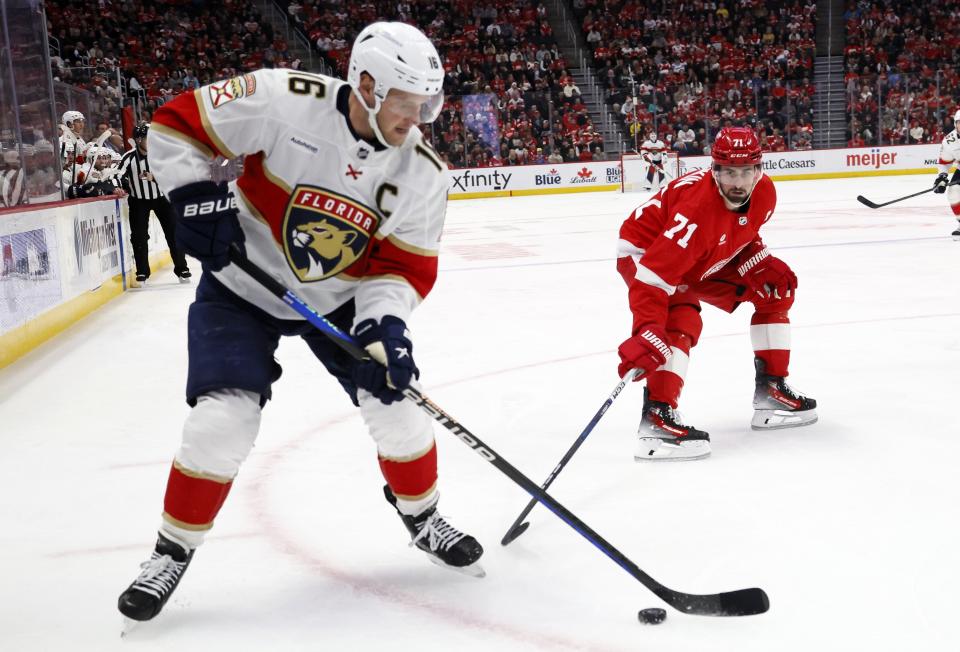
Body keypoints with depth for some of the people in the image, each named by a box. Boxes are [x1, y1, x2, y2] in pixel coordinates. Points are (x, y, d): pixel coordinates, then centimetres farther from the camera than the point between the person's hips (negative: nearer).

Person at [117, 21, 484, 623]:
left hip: (342, 298, 3)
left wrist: (385, 324, -27)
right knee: (223, 419, -13)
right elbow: (177, 124, -14)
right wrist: (197, 196, -24)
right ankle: (173, 550, 9)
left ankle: (423, 517, 26)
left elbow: (405, 265, -10)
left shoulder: (423, 172, -14)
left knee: (397, 401, -2)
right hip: (244, 285, -3)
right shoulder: (281, 100, -24)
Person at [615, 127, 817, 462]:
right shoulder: (698, 207, -39)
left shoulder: (764, 192, -15)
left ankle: (771, 390, 17)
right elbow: (656, 271, -44)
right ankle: (656, 417, -30)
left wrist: (762, 264, -6)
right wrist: (646, 330, -52)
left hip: (706, 259, 8)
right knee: (681, 322, -34)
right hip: (645, 250, -8)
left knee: (776, 292, 8)